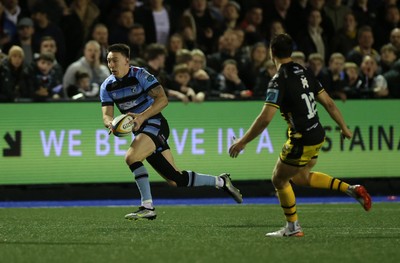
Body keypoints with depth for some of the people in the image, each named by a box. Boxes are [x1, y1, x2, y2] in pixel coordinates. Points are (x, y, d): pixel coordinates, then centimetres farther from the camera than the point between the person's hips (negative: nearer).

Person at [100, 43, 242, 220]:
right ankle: (220, 182, 23)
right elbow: (106, 115, -1)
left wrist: (142, 117, -32)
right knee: (175, 180, 5)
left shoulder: (140, 75, -12)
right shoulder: (107, 86, 5)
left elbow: (162, 99, -20)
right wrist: (111, 123, -26)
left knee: (131, 157, -31)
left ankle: (147, 207, -25)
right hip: (140, 132, 7)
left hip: (155, 124, -7)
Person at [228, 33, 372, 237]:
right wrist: (344, 128, 19)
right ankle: (351, 189, 18)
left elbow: (265, 118, -24)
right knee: (301, 178, 27)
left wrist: (243, 142, -18)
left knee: (279, 180, 13)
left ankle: (292, 227, 22)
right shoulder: (304, 73, 6)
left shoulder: (279, 81, -17)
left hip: (301, 140, -8)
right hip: (318, 135, 8)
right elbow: (328, 102, 9)